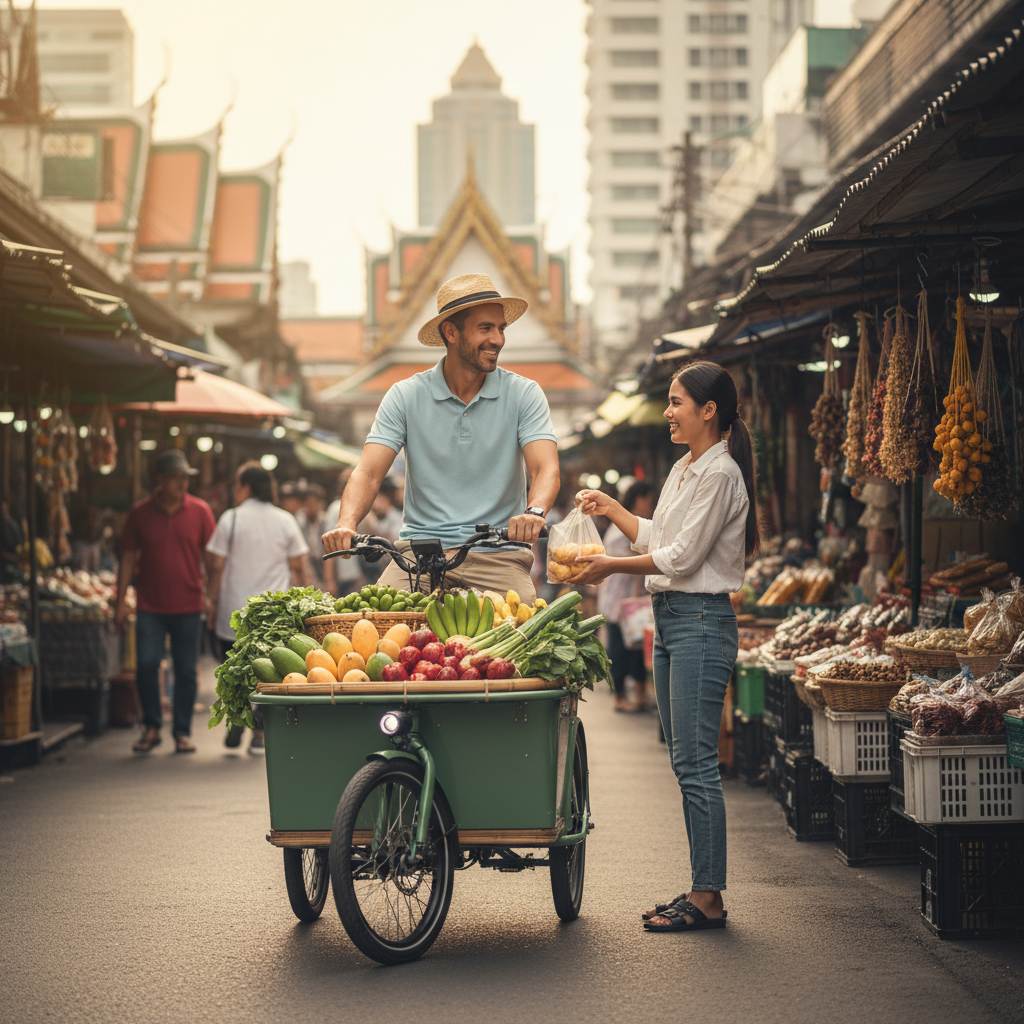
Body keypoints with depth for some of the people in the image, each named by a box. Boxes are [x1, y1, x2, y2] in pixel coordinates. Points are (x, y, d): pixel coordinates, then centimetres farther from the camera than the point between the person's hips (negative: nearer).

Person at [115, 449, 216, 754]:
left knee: (186, 670, 3)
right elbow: (128, 558, 7)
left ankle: (182, 732, 15)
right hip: (150, 606, 0)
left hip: (188, 606, 0)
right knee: (146, 663, -9)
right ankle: (151, 727, 7)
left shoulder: (199, 511, 1)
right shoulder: (140, 512, 2)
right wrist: (121, 601, 3)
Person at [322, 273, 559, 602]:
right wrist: (346, 525, -26)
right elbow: (369, 472, -4)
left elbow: (546, 469, -10)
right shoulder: (405, 396, 4)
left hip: (497, 553, 0)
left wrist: (535, 513, -34)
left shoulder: (523, 394, 3)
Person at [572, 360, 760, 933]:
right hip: (670, 617, 10)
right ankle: (702, 891, 16)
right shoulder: (685, 469, 16)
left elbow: (681, 557, -16)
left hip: (701, 621, -10)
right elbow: (656, 539, 22)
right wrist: (611, 510, 19)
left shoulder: (720, 473, -13)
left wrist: (611, 566, -8)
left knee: (696, 763, -8)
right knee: (685, 762, 10)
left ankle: (708, 899, -4)